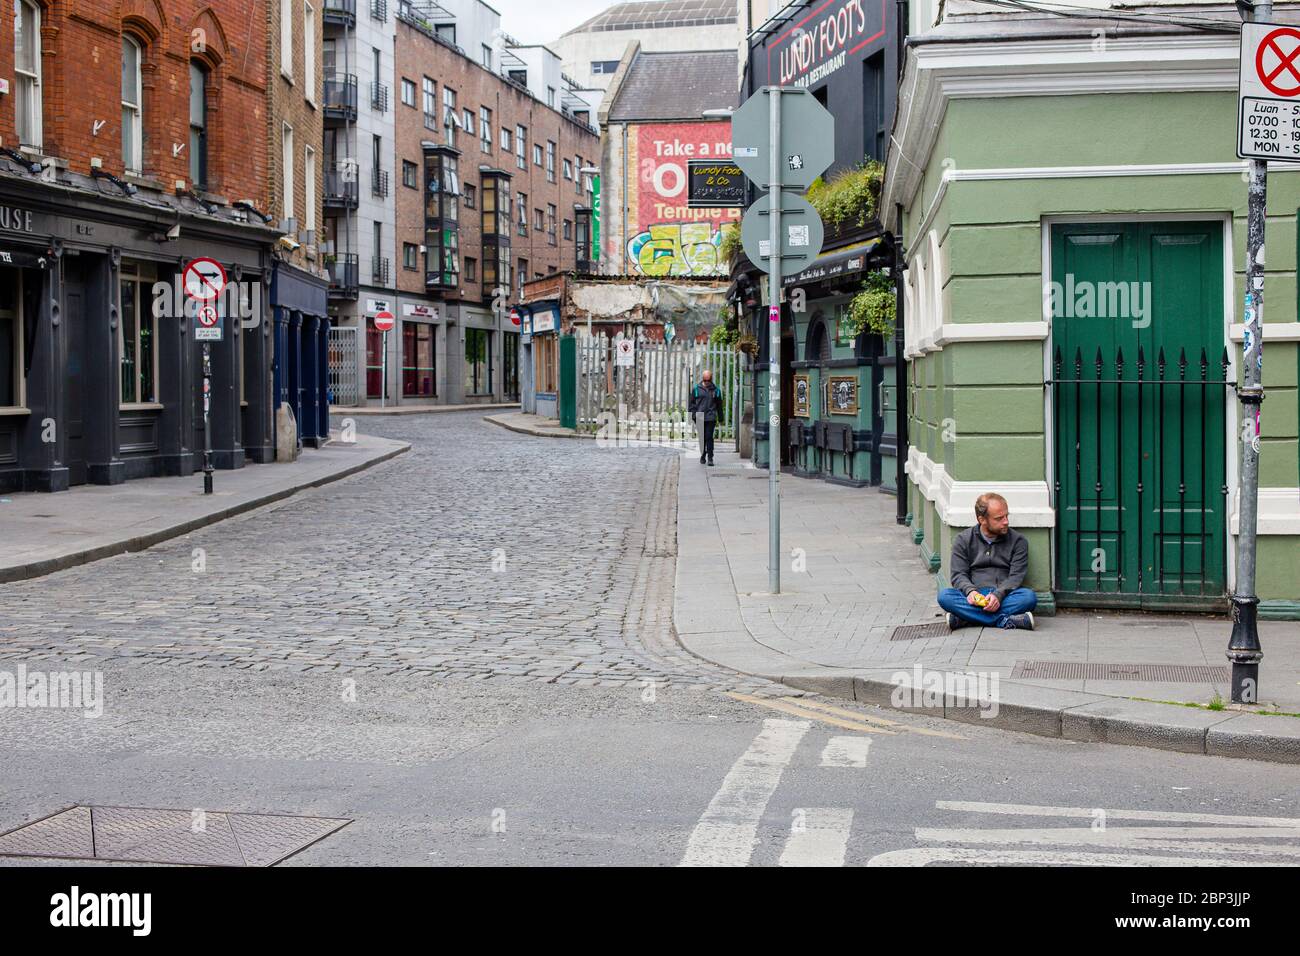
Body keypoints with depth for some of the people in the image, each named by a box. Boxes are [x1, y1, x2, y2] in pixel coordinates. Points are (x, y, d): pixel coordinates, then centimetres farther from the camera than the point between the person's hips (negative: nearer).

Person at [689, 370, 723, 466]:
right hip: (700, 418, 1)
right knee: (702, 438, 8)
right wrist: (694, 415, 2)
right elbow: (692, 403, 10)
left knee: (709, 437, -7)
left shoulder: (716, 390, 7)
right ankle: (703, 456, 22)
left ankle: (710, 458, -4)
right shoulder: (696, 389, 6)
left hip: (711, 418, -1)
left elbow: (719, 405, 13)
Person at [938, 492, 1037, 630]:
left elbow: (1016, 576, -1)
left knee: (1029, 596, -32)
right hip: (975, 596, 0)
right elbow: (958, 575, 4)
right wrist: (970, 591, -19)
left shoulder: (1018, 541, 9)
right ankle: (1003, 620, -34)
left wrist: (998, 594, -20)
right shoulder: (963, 540, 11)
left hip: (1004, 595, 0)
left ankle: (966, 617, -33)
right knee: (944, 596, -29)